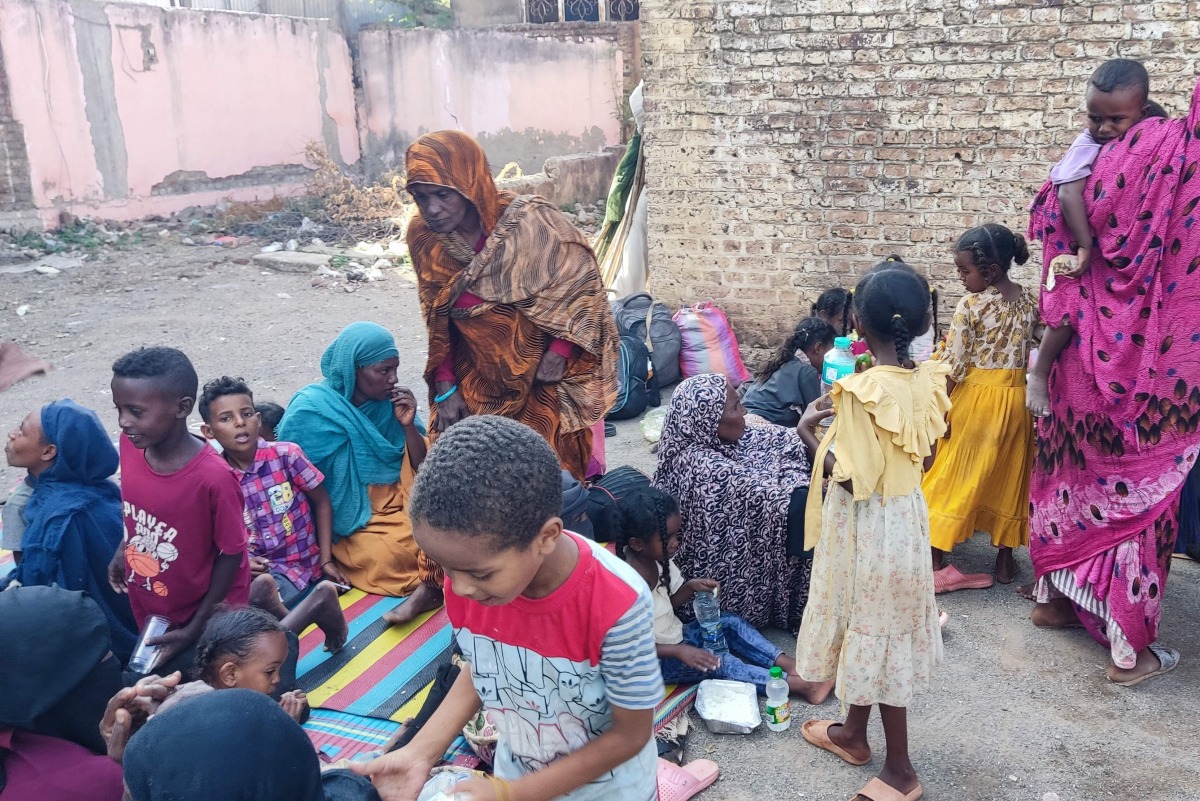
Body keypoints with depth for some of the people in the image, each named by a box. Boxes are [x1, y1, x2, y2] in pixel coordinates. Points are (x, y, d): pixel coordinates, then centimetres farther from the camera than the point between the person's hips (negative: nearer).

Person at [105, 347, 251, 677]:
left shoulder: (213, 477, -33)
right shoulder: (131, 444, -14)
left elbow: (231, 553, -20)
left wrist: (196, 629, -14)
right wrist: (124, 549, 3)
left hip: (204, 617, -6)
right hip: (148, 613, 7)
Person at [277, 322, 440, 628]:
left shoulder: (391, 400, -2)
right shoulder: (311, 410, -13)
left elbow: (422, 468, 0)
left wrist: (408, 426, -17)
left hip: (394, 499, 4)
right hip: (350, 519, -4)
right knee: (390, 555, -29)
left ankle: (429, 586, -28)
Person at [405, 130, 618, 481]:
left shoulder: (530, 221, -20)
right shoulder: (423, 237, -8)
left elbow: (581, 281, -7)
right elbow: (435, 319, 4)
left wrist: (560, 350, -12)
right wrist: (444, 387, -1)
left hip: (541, 376, -3)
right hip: (475, 382, 3)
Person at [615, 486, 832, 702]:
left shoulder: (658, 559, -7)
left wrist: (691, 586, -10)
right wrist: (678, 651, -31)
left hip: (676, 637, 9)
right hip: (657, 661, -9)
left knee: (729, 623, -2)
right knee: (718, 663, -21)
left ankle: (788, 664, -6)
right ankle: (799, 685, -18)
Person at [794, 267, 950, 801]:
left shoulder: (861, 391, -26)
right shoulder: (928, 382, -3)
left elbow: (852, 480, -25)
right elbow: (925, 458, 7)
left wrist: (808, 431, -14)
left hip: (867, 526, -8)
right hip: (907, 516, 8)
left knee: (873, 635, 6)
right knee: (877, 630, 21)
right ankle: (853, 732, 40)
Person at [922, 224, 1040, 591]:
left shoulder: (971, 305, -15)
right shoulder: (1032, 300, 2)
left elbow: (952, 364, -15)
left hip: (974, 397, -5)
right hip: (1016, 397, 5)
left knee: (954, 475, 3)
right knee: (1007, 476, 15)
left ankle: (936, 561, 5)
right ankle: (1005, 559, 23)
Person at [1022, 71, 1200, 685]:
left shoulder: (1144, 145, -2)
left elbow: (1049, 220, 7)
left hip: (1090, 357, 5)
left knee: (1075, 470, 19)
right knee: (1139, 494, 4)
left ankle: (1052, 599, 34)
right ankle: (1128, 651, 13)